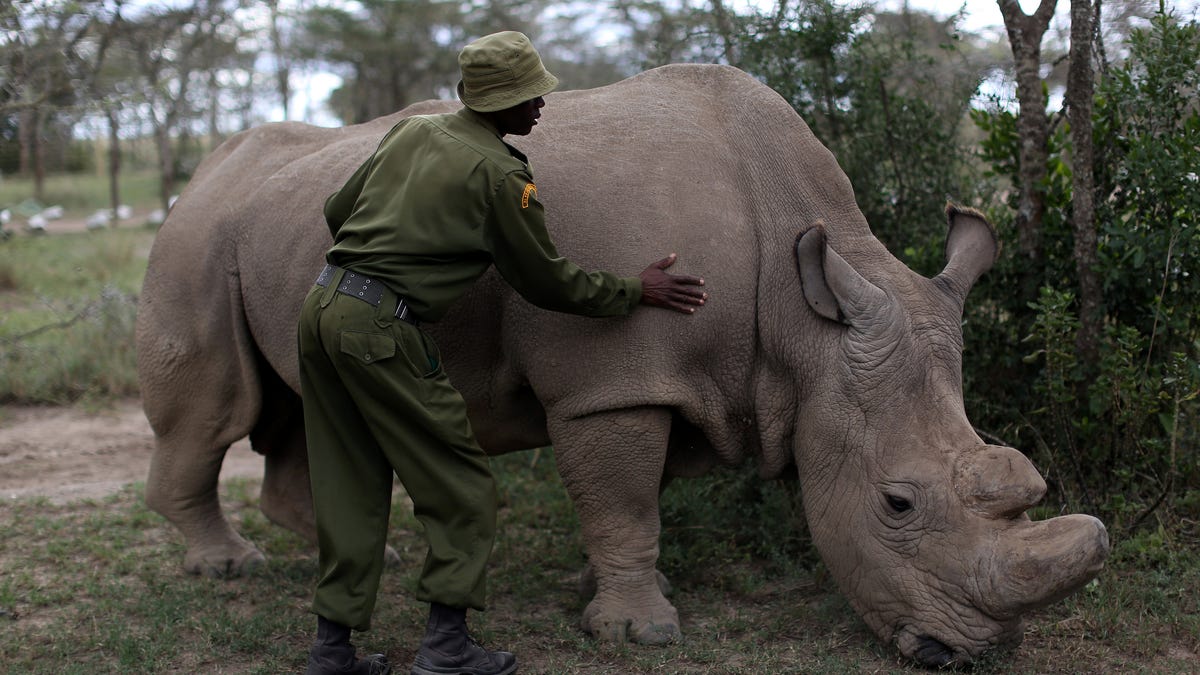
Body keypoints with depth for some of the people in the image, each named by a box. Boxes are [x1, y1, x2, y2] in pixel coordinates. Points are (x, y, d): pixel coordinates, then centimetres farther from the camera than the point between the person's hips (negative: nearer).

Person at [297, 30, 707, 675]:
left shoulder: (410, 130, 13)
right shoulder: (498, 174, -7)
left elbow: (336, 209, 21)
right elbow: (547, 282, 1)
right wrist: (636, 291, 12)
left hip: (321, 305, 8)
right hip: (380, 330, -8)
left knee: (350, 488, 14)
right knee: (460, 486, 4)